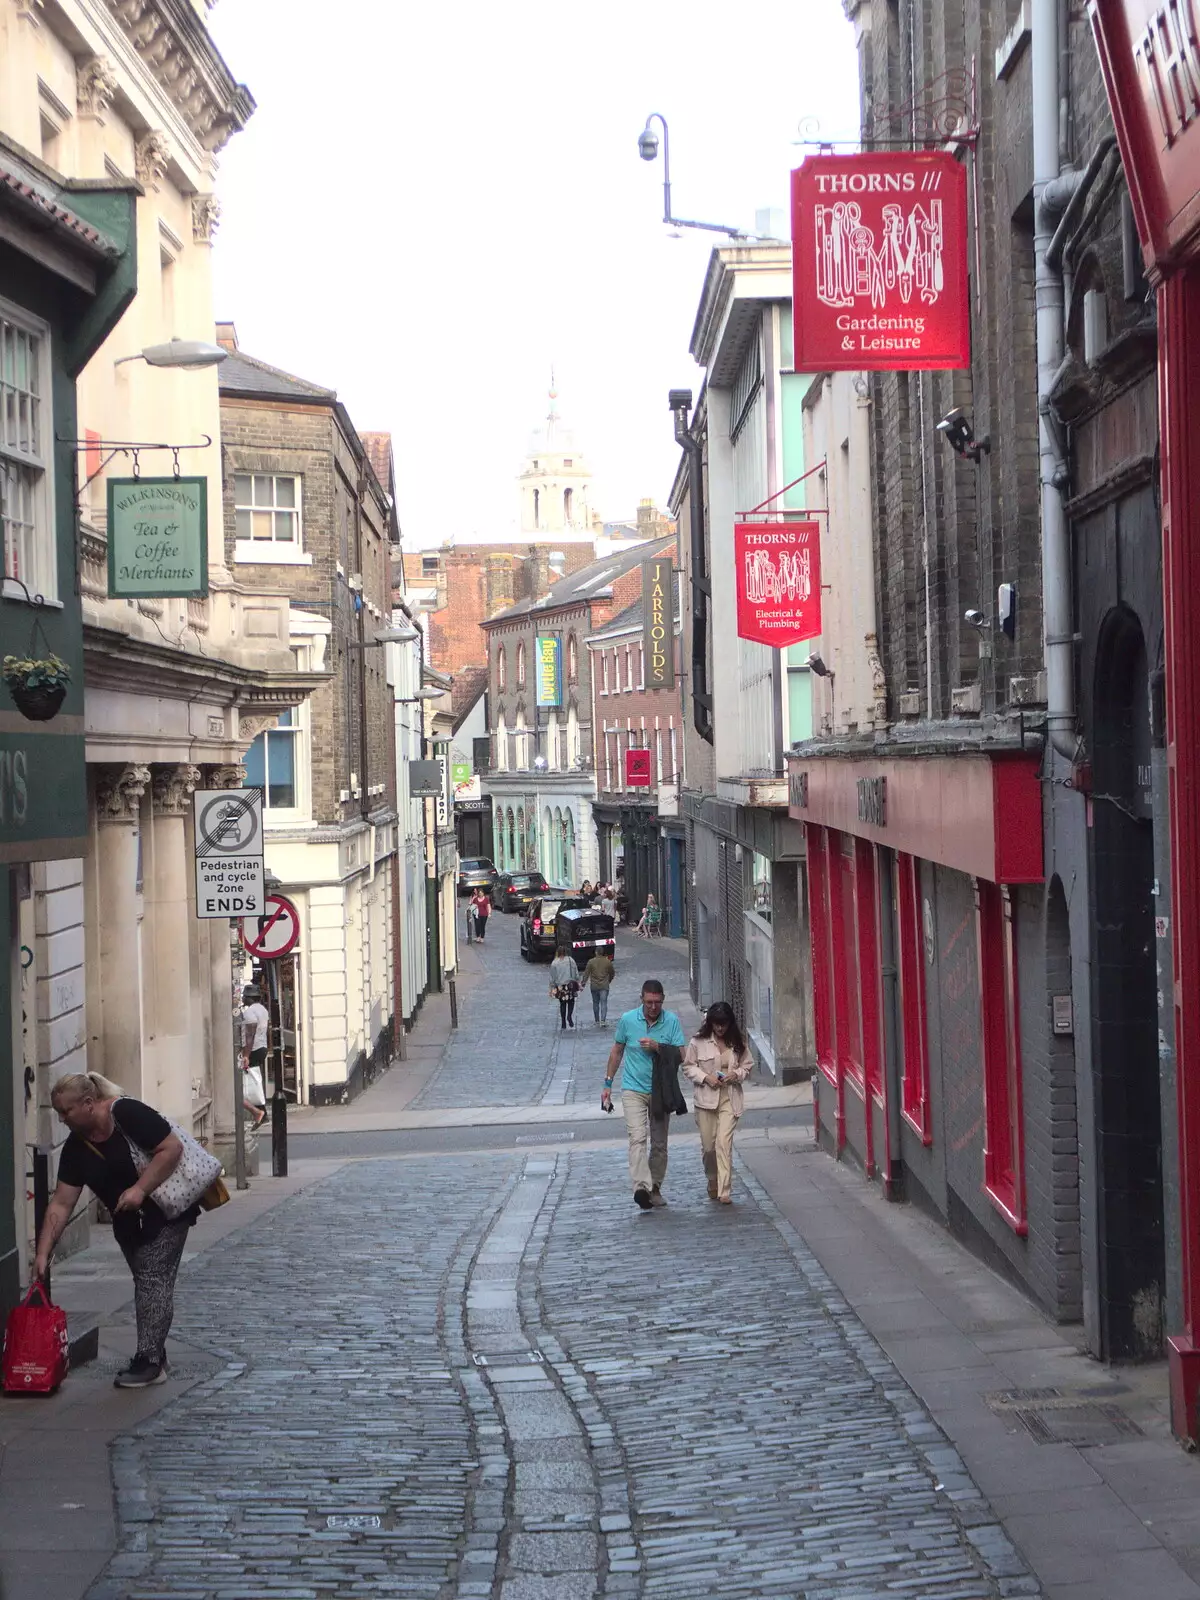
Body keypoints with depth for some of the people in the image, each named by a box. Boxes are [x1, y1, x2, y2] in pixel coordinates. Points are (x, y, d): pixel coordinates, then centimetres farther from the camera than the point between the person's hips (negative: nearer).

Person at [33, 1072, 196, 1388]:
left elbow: (172, 1148, -24)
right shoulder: (76, 1148, -4)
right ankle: (154, 1356, 19)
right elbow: (61, 1204, -4)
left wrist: (140, 1189, -28)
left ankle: (149, 1361, -9)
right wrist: (42, 1253, -10)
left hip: (166, 1212, -7)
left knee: (154, 1280, -10)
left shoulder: (128, 1114, -24)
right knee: (145, 1282, 12)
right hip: (128, 1222, 7)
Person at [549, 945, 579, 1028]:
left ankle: (563, 1022, 12)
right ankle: (569, 1016, -6)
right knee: (571, 1001, 16)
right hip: (570, 984, 0)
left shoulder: (554, 963, -4)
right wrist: (578, 983, 12)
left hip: (560, 986, 0)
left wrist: (551, 988, 8)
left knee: (562, 1004, 11)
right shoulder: (571, 961, -4)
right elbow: (576, 974, 1)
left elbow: (552, 977, 0)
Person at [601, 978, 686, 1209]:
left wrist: (657, 1047, -20)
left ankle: (655, 1188, 22)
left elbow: (680, 1055, -5)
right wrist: (608, 1083, 11)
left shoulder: (671, 1021, -2)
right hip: (633, 1089, -2)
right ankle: (641, 1187, -31)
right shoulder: (628, 1020, -2)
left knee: (659, 1144, 9)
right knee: (637, 1138, -19)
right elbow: (617, 1051, 10)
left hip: (661, 1092, 2)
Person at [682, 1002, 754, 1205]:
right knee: (708, 1145, 5)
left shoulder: (737, 1043, 4)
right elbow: (688, 1066, 4)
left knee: (725, 1142, -11)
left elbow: (748, 1066, 14)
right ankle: (712, 1180, 34)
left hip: (730, 1099, 0)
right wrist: (706, 1077, -12)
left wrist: (736, 1074, -7)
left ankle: (724, 1191, -11)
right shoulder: (698, 1042, -1)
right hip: (706, 1098, 0)